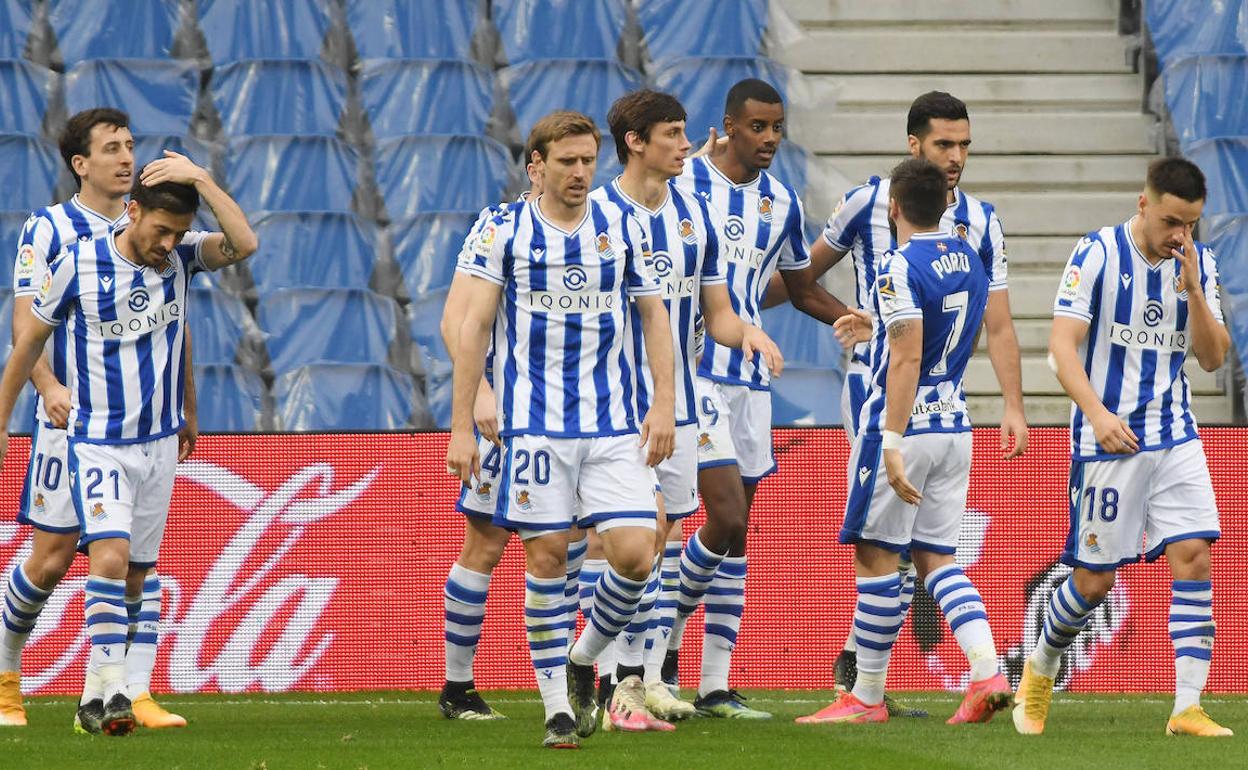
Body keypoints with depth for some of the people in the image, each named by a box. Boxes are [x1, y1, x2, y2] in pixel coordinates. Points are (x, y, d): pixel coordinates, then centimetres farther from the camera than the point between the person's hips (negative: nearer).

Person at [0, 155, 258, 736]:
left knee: (134, 577, 7)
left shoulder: (181, 257, -1)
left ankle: (95, 698, 15)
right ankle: (108, 692, -26)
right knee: (110, 557, -22)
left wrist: (201, 180, -22)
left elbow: (243, 243, -19)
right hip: (98, 443, -4)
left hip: (160, 444, 4)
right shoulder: (78, 265, -9)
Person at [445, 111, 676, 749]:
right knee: (546, 555, -3)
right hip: (534, 422, -2)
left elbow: (653, 314, 14)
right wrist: (461, 427, -4)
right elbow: (473, 326, 1)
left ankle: (583, 659, 17)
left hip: (613, 425, 2)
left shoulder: (622, 228, 9)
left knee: (634, 553, -10)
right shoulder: (505, 231, 1)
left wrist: (664, 403, 4)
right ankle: (557, 706, 6)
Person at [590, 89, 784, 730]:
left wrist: (746, 332, -9)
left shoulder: (696, 216, 10)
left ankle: (649, 679, 12)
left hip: (679, 405, 6)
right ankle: (625, 678, -7)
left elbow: (717, 314, 13)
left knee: (667, 536, 7)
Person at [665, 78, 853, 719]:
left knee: (736, 535, 5)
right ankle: (666, 640, 6)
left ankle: (715, 685, 9)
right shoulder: (684, 184, -6)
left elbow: (803, 291, 24)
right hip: (693, 371, -6)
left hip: (750, 377, 6)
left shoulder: (782, 202, 11)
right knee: (726, 519, -15)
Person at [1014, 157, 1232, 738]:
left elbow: (1212, 357, 4)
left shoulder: (1199, 263, 5)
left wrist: (1192, 291, -12)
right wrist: (1097, 412, -26)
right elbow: (1062, 344, -13)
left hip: (1175, 438, 4)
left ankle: (1188, 708, -11)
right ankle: (1038, 669, 28)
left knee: (1194, 557, -11)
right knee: (1094, 580, 0)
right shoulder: (1097, 254, -9)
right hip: (1109, 439, -4)